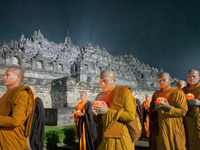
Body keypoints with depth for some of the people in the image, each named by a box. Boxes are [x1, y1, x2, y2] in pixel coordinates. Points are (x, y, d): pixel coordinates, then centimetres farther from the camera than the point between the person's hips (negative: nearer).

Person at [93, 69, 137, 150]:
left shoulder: (124, 91, -6)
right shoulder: (107, 96, 15)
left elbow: (131, 115, -16)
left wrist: (108, 111, -19)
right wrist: (99, 112, 0)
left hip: (120, 138, -6)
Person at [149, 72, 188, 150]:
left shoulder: (178, 93, -3)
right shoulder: (156, 93, 12)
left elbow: (183, 111, -9)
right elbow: (151, 110, 16)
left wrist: (168, 108, -22)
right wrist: (155, 108, -7)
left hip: (172, 128, -4)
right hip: (158, 128, 4)